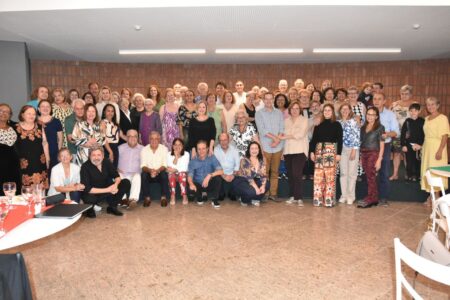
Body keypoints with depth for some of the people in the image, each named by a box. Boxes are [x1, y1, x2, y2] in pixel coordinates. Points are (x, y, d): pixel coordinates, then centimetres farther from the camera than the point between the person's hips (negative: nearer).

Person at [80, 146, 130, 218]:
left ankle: (112, 207, 1)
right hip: (93, 193, -5)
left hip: (107, 190, 5)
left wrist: (116, 184, -23)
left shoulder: (106, 162, -7)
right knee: (89, 199, -40)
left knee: (126, 183, -12)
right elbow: (87, 189, -25)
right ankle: (89, 209, 0)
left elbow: (117, 176, 1)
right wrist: (107, 190, -29)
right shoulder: (85, 167, -20)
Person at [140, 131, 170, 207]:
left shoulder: (164, 149, -3)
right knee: (144, 175, -31)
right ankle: (147, 198, -20)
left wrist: (157, 170, -32)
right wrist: (150, 170, -32)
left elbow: (164, 165, -10)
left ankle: (164, 197, -22)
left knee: (164, 174, -32)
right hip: (149, 173, 1)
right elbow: (143, 166, -9)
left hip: (160, 173, -1)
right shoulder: (144, 149, -1)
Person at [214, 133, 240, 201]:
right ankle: (221, 194, 7)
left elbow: (237, 164, 3)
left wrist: (233, 175, -12)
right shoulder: (215, 150, -3)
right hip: (220, 175, -2)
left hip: (231, 175, 2)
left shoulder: (234, 150, 4)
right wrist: (223, 175, -19)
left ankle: (231, 194, 10)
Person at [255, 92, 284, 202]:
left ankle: (273, 193, 13)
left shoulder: (279, 113, 14)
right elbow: (262, 130, -7)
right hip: (265, 146, -3)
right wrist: (274, 137, -12)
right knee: (264, 171, -1)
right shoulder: (259, 113, 4)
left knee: (275, 171, 7)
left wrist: (278, 140, -11)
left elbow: (282, 128, 5)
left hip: (278, 146, 3)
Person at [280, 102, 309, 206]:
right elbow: (283, 135, 10)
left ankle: (299, 198, -6)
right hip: (288, 150, 4)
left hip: (299, 150, -4)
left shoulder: (304, 119, 4)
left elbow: (301, 134, -9)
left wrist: (286, 136, -6)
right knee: (290, 174, 4)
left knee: (297, 174, -13)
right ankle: (292, 196, 14)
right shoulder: (286, 120, 15)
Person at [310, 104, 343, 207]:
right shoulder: (318, 124, 11)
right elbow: (314, 139, 11)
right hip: (319, 150, 2)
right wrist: (312, 151, 3)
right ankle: (318, 199, 8)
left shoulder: (336, 125, 5)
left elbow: (339, 140, 1)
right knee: (318, 176, 1)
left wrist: (339, 153, -6)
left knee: (330, 175, -5)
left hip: (331, 150, -2)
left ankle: (329, 200, 2)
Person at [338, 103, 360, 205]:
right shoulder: (338, 123, 9)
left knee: (352, 173, -1)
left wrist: (354, 150, -12)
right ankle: (344, 195, 14)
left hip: (352, 149, -4)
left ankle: (351, 196, 8)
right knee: (343, 173, 6)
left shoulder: (353, 122, -4)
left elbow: (357, 137, -7)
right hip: (341, 150, 4)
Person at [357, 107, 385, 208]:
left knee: (371, 177, -7)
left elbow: (382, 145, -6)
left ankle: (370, 199, 0)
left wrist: (379, 159, -12)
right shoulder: (363, 127, 15)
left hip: (373, 154, -5)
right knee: (370, 177, 7)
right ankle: (374, 199, 13)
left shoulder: (380, 127, -1)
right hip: (364, 154, 5)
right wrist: (361, 157, 5)